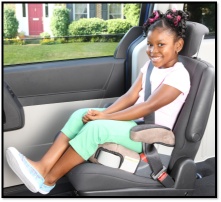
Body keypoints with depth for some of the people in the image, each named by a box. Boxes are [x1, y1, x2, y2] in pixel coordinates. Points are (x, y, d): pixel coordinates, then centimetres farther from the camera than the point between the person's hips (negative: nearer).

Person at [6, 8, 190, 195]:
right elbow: (131, 96, 3)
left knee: (95, 127, -29)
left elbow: (148, 107, -21)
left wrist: (105, 117, -20)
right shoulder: (151, 66, 11)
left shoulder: (179, 75, -14)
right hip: (134, 120, 8)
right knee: (80, 115, -10)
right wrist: (103, 113, -14)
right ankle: (43, 166, -18)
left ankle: (48, 180, -17)